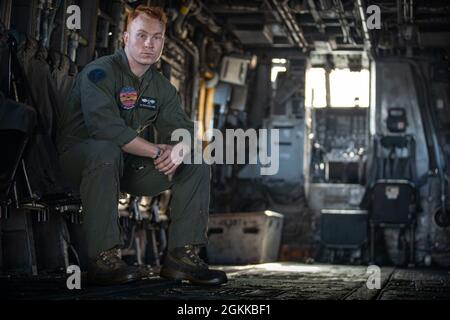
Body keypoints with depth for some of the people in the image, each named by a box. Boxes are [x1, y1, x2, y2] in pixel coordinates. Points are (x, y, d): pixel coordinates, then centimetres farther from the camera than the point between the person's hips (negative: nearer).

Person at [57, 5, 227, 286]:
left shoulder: (162, 87, 7)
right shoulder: (99, 73, -16)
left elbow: (185, 131, 1)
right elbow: (107, 128, -31)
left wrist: (179, 150, -24)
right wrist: (158, 151, -28)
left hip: (128, 167, 7)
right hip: (80, 155, -7)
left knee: (198, 165, -5)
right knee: (107, 151, -41)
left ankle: (182, 255, -8)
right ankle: (103, 260, -38)